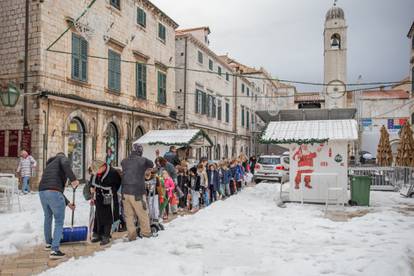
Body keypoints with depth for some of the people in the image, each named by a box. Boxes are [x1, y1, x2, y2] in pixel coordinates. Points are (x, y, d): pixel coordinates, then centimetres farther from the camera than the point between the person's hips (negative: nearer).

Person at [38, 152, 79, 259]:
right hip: (54, 193, -8)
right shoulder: (62, 158, 13)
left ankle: (48, 243, 43)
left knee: (48, 218, 27)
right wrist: (73, 179, -22)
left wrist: (67, 203, 36)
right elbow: (65, 163, -18)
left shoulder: (49, 165, 34)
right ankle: (54, 250, -1)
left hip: (42, 192, 8)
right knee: (59, 222, 2)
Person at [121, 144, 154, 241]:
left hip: (125, 192, 4)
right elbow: (152, 164, 8)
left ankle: (131, 235, 18)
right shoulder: (143, 161, -8)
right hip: (137, 193, -4)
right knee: (143, 214, 12)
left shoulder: (124, 161, 4)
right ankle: (146, 232, 23)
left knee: (129, 215, 12)